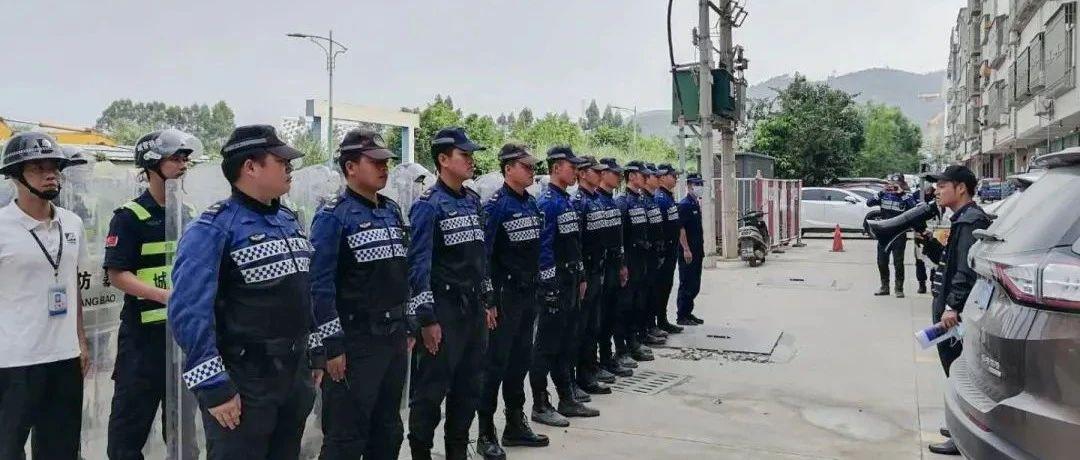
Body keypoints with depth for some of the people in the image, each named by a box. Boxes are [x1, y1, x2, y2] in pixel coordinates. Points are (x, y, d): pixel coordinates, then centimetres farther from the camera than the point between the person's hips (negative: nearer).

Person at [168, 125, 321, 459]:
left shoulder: (289, 221, 10)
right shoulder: (215, 228, -14)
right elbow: (189, 312, -20)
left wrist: (315, 353, 16)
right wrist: (213, 386, -20)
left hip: (295, 376, 7)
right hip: (243, 383, -7)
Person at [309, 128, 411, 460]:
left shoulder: (392, 211, 11)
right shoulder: (333, 216, -11)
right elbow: (320, 286, -16)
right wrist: (332, 346, -18)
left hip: (394, 336, 7)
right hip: (355, 341, -7)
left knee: (388, 431, 18)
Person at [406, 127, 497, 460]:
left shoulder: (473, 200, 11)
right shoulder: (429, 205, -11)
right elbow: (418, 264, -15)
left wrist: (488, 301, 17)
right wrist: (426, 318, -18)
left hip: (474, 307, 7)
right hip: (444, 309, -7)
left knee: (469, 385, 15)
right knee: (432, 388, 2)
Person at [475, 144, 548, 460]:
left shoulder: (531, 203, 10)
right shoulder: (496, 205, -13)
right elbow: (483, 254, -17)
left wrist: (537, 285, 14)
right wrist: (489, 298, -18)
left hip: (529, 293, 8)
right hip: (505, 295, -8)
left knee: (521, 360, 15)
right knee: (496, 363, 1)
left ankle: (516, 425, 28)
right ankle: (486, 434, 12)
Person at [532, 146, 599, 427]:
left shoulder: (568, 201, 14)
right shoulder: (547, 202, -15)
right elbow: (543, 247, -19)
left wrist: (580, 278, 18)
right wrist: (551, 287, -20)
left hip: (571, 281, 9)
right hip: (555, 283, -9)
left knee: (567, 343, 15)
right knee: (548, 345, -1)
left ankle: (568, 399, 26)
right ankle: (540, 406, 9)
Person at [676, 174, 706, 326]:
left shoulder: (697, 204, 16)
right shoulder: (684, 204, -13)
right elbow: (681, 228, -19)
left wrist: (701, 248, 19)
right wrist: (686, 250, -22)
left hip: (697, 251, 9)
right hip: (687, 252, -9)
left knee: (695, 285, 13)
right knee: (686, 284, -3)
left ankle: (688, 313, 23)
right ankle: (682, 316, 4)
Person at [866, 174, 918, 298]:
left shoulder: (906, 197, -5)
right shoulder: (884, 195, 4)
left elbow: (914, 206, -25)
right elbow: (869, 203, -5)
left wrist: (902, 193, -23)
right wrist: (882, 193, -13)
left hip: (899, 235, -4)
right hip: (883, 234, 4)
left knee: (898, 263, -1)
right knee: (882, 262, 10)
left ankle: (899, 288, 10)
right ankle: (885, 287, 23)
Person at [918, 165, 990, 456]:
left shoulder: (972, 220, -14)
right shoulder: (961, 220, 17)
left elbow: (968, 269, -24)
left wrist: (953, 305, -28)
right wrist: (928, 242, 8)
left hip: (957, 312, -10)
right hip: (949, 308, 10)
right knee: (955, 369, 18)